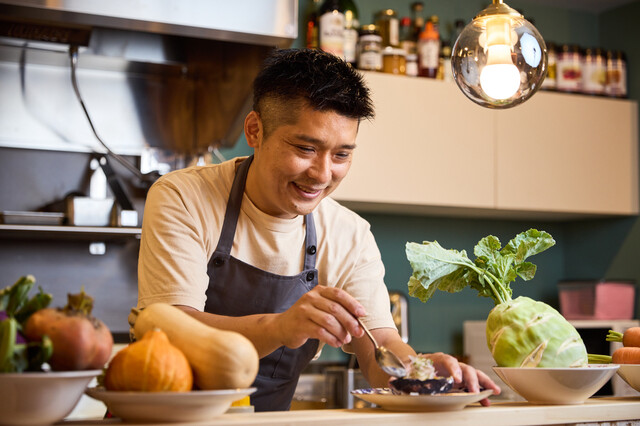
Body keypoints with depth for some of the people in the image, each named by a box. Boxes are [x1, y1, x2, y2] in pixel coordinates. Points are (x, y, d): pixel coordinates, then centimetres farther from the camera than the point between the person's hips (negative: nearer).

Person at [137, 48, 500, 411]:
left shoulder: (351, 238, 0)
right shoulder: (182, 200, -11)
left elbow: (379, 346, -4)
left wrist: (416, 369, -27)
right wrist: (277, 328, -36)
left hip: (269, 417, 3)